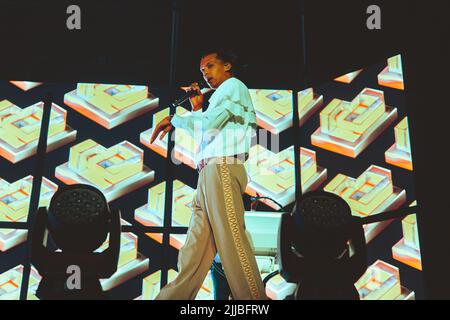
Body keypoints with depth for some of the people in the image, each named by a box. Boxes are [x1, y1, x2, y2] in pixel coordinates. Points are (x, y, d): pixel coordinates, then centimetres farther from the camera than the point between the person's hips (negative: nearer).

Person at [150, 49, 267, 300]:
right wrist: (197, 109, 26)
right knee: (196, 248, 3)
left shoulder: (233, 85, 5)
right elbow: (204, 136, 30)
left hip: (223, 168, -9)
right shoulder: (222, 96, 33)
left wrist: (173, 119, 6)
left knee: (232, 242, -13)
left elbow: (207, 126, -7)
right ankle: (174, 296, 2)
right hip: (210, 173, 10)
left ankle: (253, 298, -12)